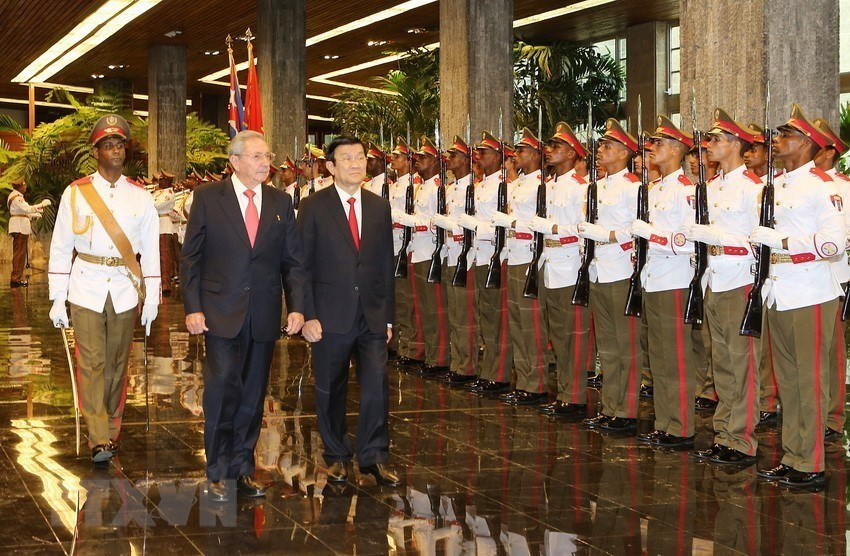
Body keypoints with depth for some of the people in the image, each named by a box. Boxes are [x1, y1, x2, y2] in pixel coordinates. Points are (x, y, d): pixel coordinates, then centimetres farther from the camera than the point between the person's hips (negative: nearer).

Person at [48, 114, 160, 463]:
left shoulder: (140, 196, 6)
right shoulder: (76, 193, 1)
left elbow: (151, 250, 7)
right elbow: (60, 248, 1)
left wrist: (151, 298, 3)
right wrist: (57, 299, -2)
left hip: (125, 289, 2)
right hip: (87, 287, -2)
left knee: (117, 363, 7)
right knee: (91, 363, -7)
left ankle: (111, 429, 21)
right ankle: (99, 439, -7)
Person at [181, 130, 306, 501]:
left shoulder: (281, 202, 9)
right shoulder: (208, 197, 0)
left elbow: (293, 261, 10)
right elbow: (190, 257, 0)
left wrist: (297, 307, -1)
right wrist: (192, 308, -7)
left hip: (264, 316, 3)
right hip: (221, 313, -3)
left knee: (253, 394, 9)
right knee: (223, 389, -11)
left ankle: (243, 467, 21)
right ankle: (218, 472, 2)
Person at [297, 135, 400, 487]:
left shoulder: (379, 207, 9)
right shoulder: (313, 207, -3)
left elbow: (386, 264, 12)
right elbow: (302, 266, -4)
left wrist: (388, 316, 9)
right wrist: (308, 316, -10)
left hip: (372, 316, 3)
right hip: (331, 316, -2)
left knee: (377, 386, -5)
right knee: (331, 391, 8)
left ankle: (373, 457, 8)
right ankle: (337, 456, 24)